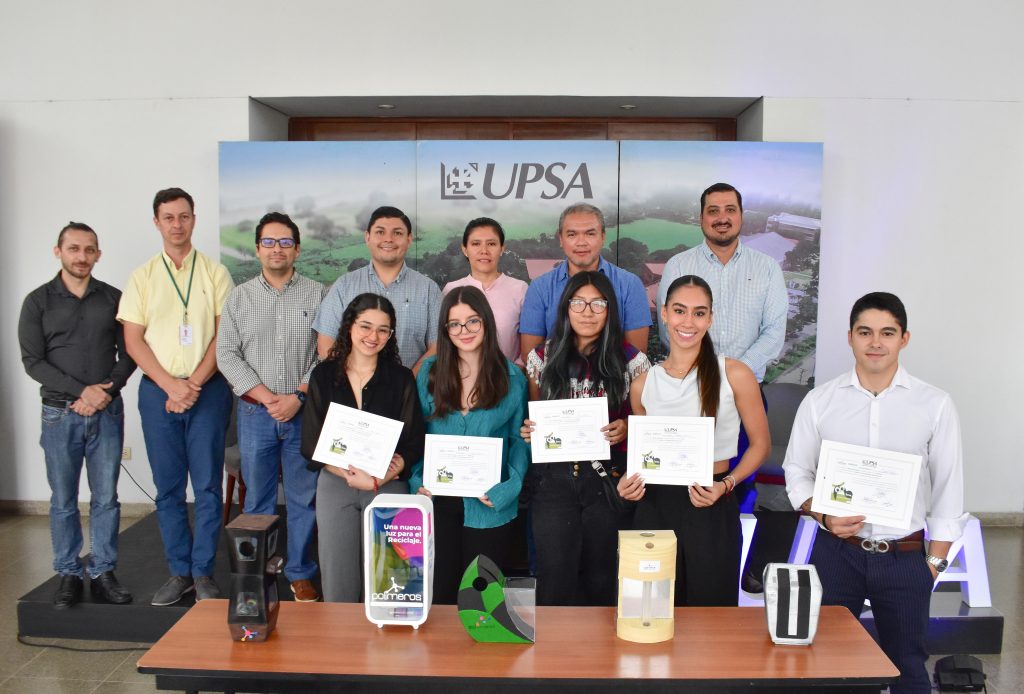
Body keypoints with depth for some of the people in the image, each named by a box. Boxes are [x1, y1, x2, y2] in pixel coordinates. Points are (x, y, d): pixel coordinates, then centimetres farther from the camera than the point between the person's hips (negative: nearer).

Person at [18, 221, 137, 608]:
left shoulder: (113, 298, 5)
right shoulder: (38, 301, 1)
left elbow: (128, 354, 4)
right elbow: (33, 361, -4)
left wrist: (105, 392, -12)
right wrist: (81, 391, -15)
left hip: (107, 413, 1)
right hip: (60, 414, -1)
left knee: (106, 498, 5)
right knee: (63, 501, 7)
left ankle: (103, 574, 16)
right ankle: (69, 575, 18)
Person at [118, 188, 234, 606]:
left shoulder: (215, 273, 5)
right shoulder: (142, 277, 8)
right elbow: (133, 340, 3)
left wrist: (194, 383, -11)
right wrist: (171, 385, -9)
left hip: (208, 388, -1)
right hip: (158, 391, 2)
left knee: (208, 485, 0)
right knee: (168, 487, 6)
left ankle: (204, 573, 10)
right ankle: (179, 572, 16)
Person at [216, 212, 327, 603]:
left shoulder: (317, 295, 3)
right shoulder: (239, 297, 8)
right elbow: (226, 354, 2)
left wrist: (298, 397, -12)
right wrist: (265, 396, -9)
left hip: (304, 412, -1)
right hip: (255, 413, 1)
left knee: (304, 497, 5)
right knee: (258, 498, 9)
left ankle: (300, 574, 19)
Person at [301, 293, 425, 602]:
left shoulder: (401, 378, 2)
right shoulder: (324, 375, 4)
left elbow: (414, 443, -1)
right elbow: (311, 443, 0)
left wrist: (378, 477, -17)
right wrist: (353, 475, -12)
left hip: (389, 487, 0)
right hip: (334, 484, 1)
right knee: (337, 580, 3)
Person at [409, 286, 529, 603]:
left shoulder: (511, 377, -1)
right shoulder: (430, 372, 3)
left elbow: (519, 439, 1)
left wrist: (509, 488, -13)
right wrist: (417, 481, -5)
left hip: (489, 508, -1)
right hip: (437, 501, 1)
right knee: (437, 592, 10)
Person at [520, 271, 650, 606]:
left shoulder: (631, 359, 1)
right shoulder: (543, 358, 5)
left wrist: (627, 428, -12)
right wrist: (528, 430, -5)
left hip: (608, 479, 0)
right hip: (553, 478, 1)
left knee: (600, 578, 9)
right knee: (555, 580, 0)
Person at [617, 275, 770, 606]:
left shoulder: (735, 375, -6)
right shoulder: (643, 384, 3)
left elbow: (760, 444, 1)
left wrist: (726, 484, -13)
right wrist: (631, 482, -4)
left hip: (713, 511, -2)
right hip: (655, 508, 2)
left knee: (711, 612, 8)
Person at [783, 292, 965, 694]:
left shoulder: (935, 405, -3)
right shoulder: (820, 401, -1)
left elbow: (948, 491, 1)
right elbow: (797, 473, 4)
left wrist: (935, 562, 0)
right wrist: (825, 517, -12)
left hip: (905, 557, 0)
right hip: (836, 552, 1)